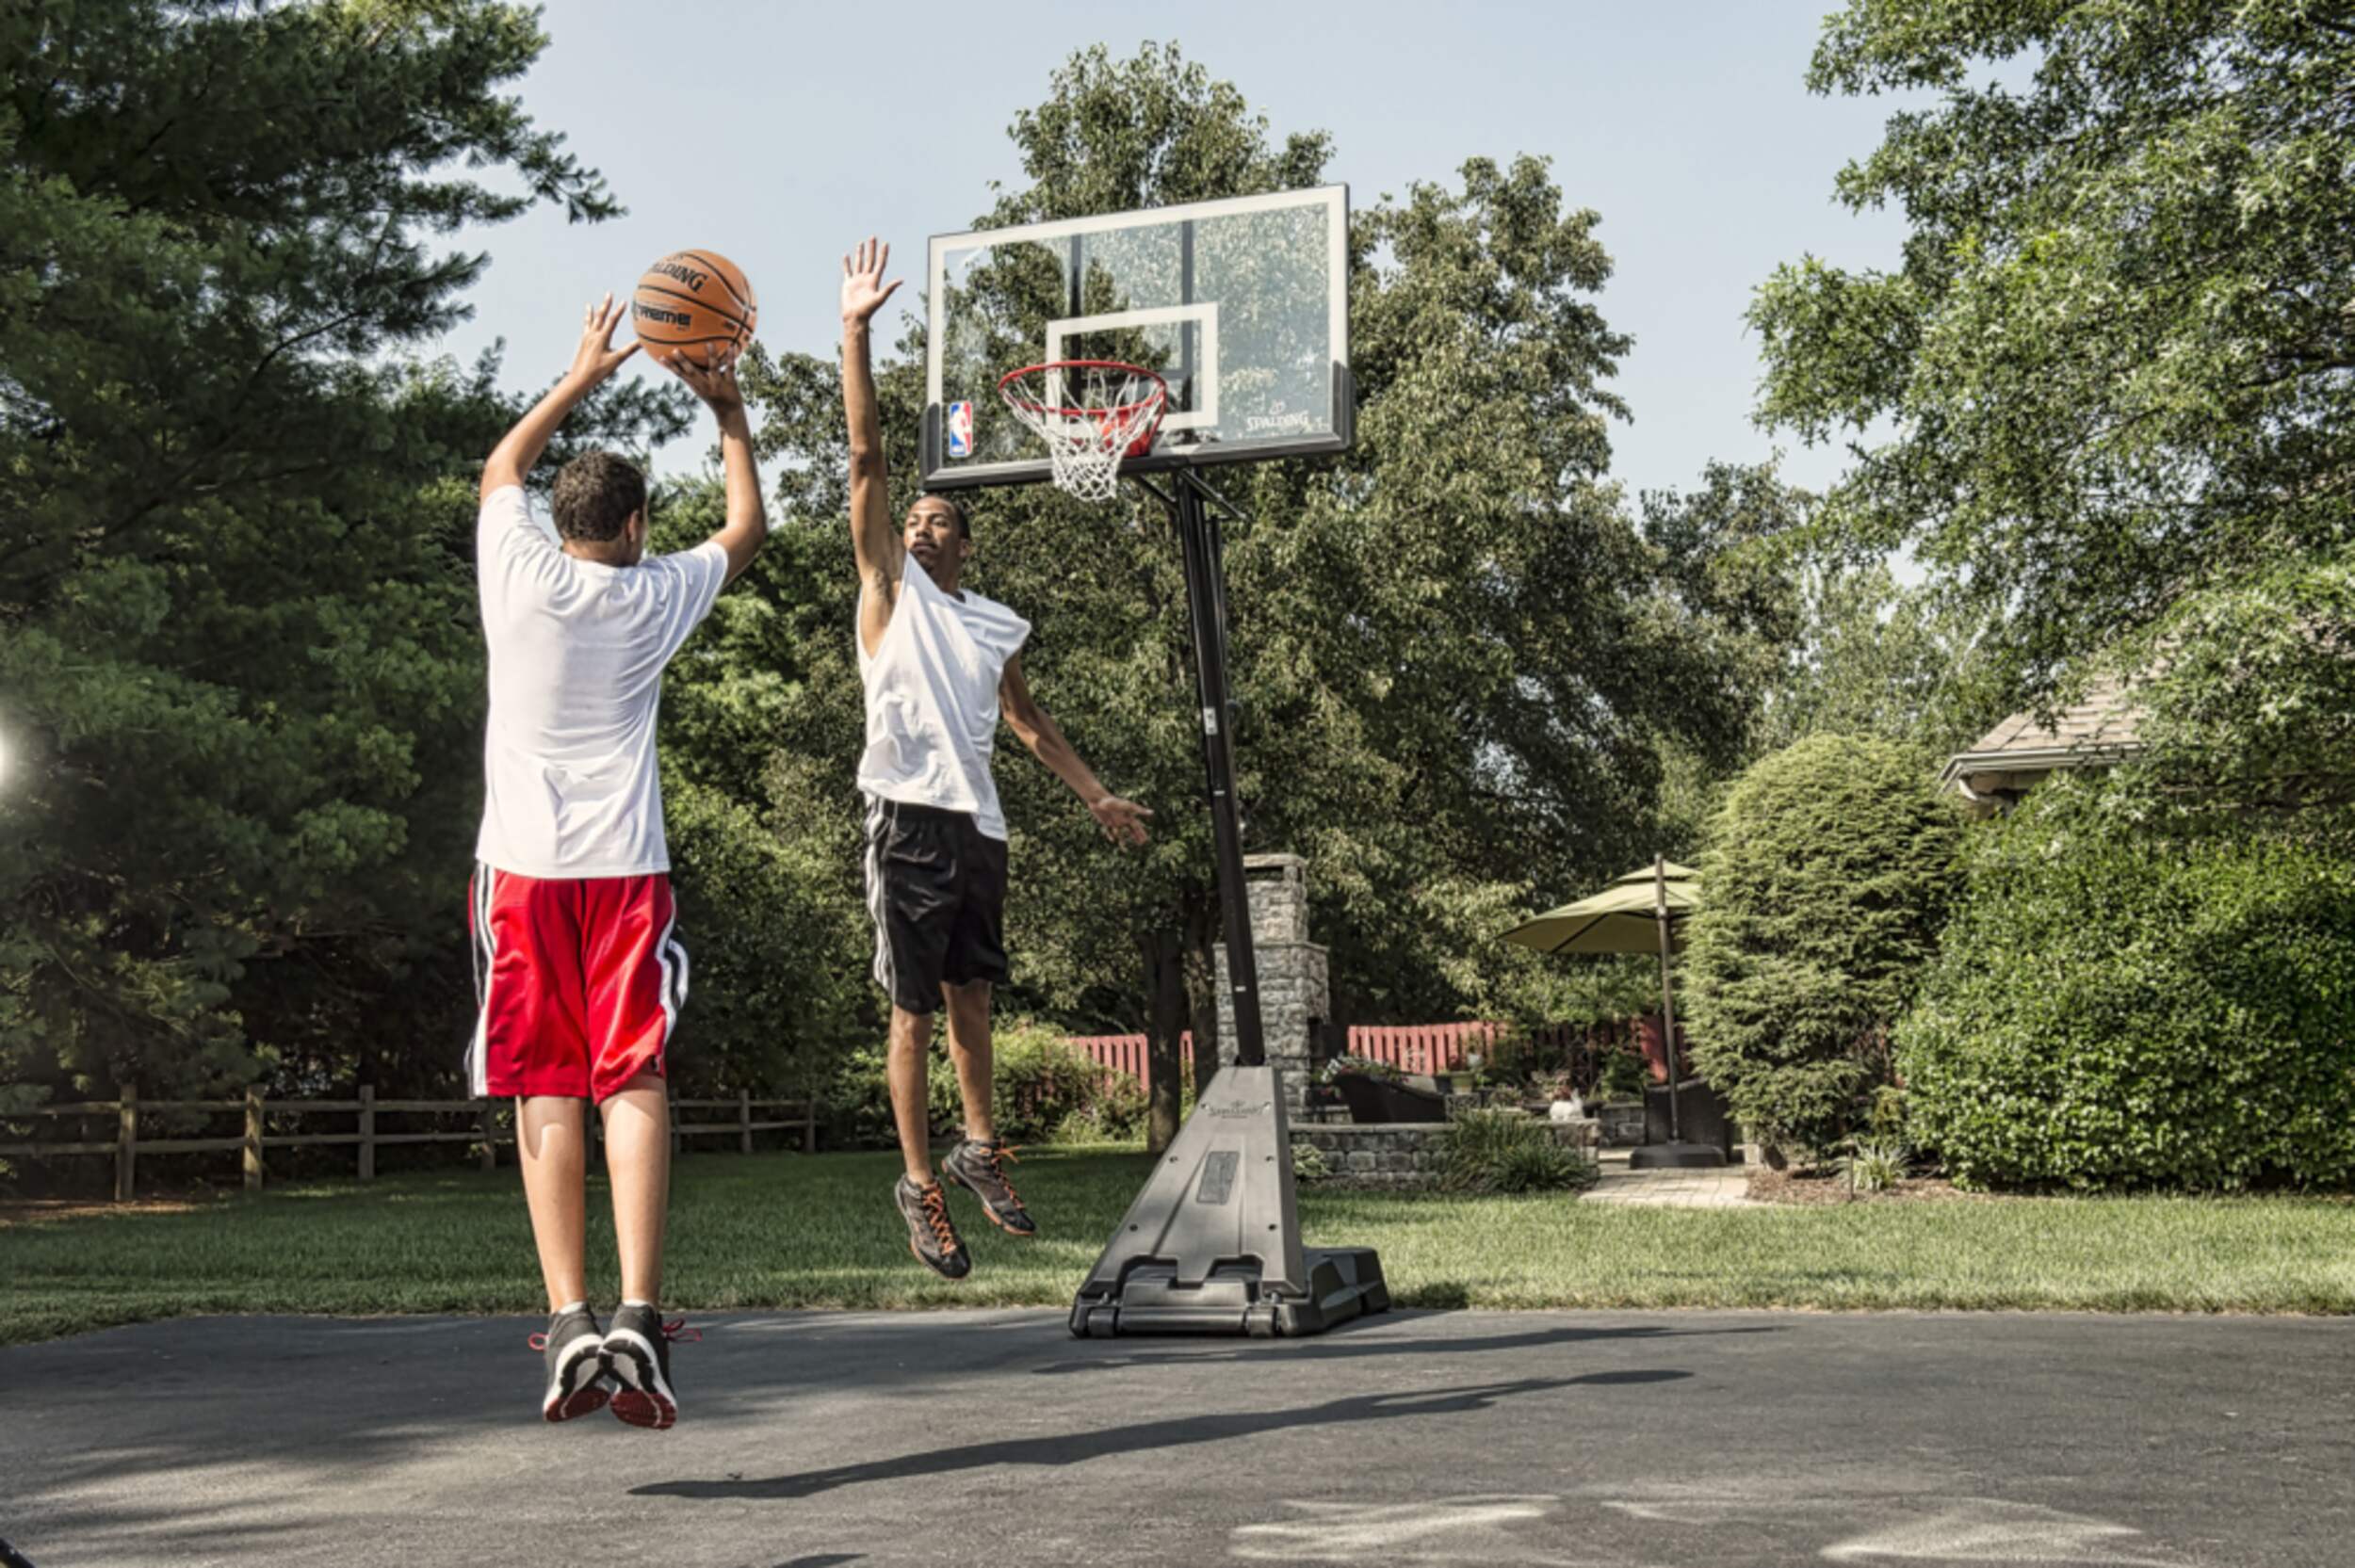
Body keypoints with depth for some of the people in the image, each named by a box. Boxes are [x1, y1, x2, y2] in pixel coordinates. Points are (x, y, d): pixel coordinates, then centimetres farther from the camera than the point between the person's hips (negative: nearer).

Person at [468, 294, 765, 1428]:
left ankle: (569, 1323, -6)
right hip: (626, 866, 0)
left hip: (521, 867, 1)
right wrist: (728, 414, 31)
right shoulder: (656, 596, 4)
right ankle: (638, 1316, -12)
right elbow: (747, 527, 24)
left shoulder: (518, 571, 3)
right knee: (633, 1084, -1)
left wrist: (580, 378, 34)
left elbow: (501, 466, 26)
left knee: (546, 1093, 1)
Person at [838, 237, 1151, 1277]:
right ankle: (919, 1184, 8)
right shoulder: (891, 592, 3)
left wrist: (1097, 796, 23)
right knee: (914, 1009, -1)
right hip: (909, 819, -4)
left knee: (970, 996, 15)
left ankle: (978, 1150, 31)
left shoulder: (998, 627, 15)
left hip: (978, 825, 4)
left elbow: (1028, 721, 27)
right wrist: (855, 332, -11)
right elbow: (866, 461, -5)